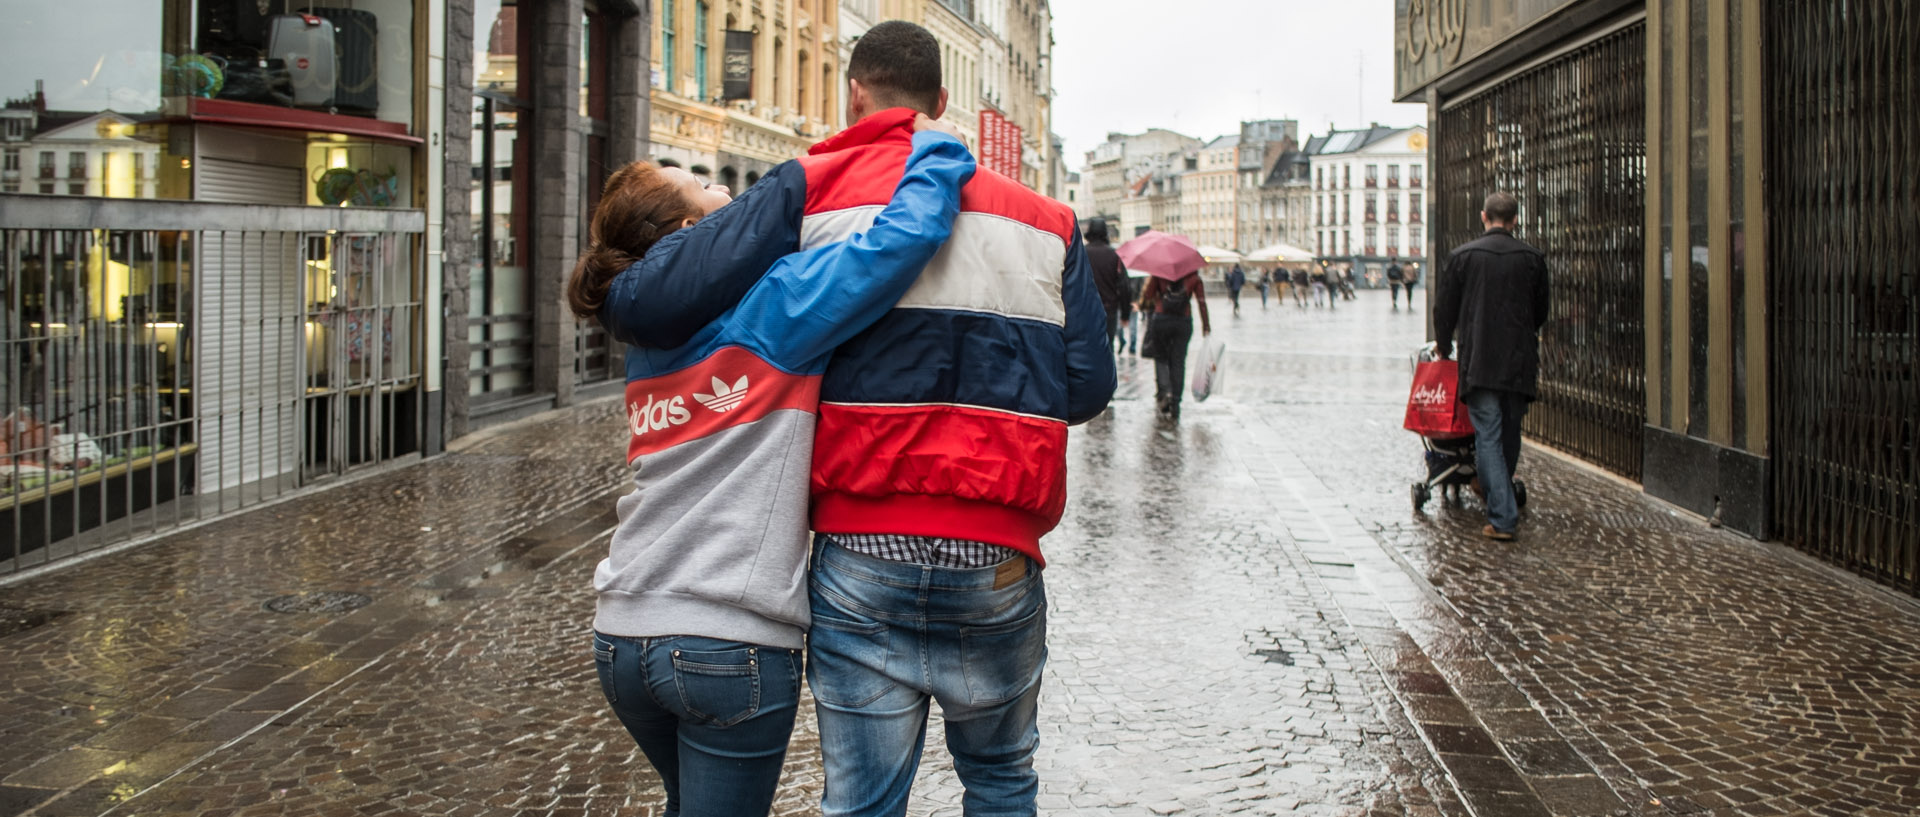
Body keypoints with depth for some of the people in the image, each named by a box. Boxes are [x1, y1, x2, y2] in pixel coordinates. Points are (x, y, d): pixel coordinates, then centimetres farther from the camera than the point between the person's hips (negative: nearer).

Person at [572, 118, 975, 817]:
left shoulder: (650, 341, 12)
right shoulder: (770, 307, -9)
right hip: (729, 642, -7)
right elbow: (905, 235, -18)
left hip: (622, 634, 7)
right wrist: (936, 149, 0)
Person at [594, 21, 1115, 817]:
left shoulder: (812, 188, 0)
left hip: (863, 557, -2)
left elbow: (645, 303, -9)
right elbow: (1086, 386, 5)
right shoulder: (1045, 219, 9)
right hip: (999, 563, 2)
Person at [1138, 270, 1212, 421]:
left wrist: (1143, 306, 21)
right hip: (1184, 322, 1)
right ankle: (1174, 406, 4)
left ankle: (1163, 390, -8)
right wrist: (1206, 325, 7)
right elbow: (1202, 302, 0)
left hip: (1161, 320, -1)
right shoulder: (1194, 277, 3)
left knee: (1160, 358, 17)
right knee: (1178, 363, 6)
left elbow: (1148, 294, 0)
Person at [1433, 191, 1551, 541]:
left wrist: (1443, 345, 23)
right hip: (1520, 362, 3)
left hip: (1478, 361, -3)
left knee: (1488, 436, -4)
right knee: (1510, 434, 17)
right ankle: (1502, 501, 32)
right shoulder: (1533, 258, 4)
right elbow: (1540, 312, 14)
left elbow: (1445, 309, 5)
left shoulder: (1462, 256, -3)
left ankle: (1502, 517, -12)